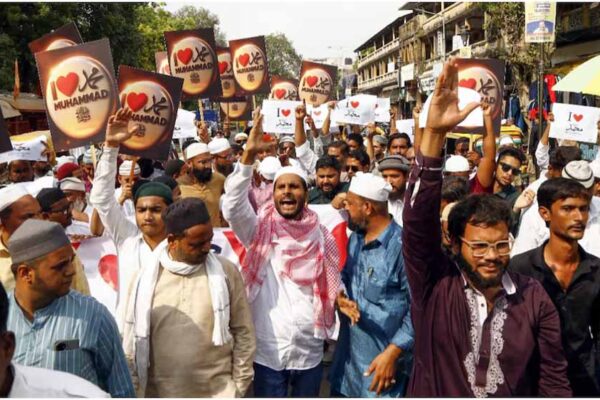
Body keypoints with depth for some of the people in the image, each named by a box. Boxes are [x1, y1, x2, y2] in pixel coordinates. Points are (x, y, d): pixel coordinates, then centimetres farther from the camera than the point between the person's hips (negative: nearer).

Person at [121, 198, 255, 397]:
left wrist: (239, 386, 0)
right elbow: (132, 339, 5)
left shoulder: (226, 272, -4)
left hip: (218, 392, -1)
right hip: (159, 392, 2)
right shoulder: (146, 278, -2)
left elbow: (243, 333, 1)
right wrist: (132, 391, 5)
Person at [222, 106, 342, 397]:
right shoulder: (260, 230, -7)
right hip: (268, 352, -2)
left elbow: (330, 282, 9)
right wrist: (249, 153, -31)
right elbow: (232, 207, -24)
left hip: (310, 351, 3)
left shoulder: (320, 234, 1)